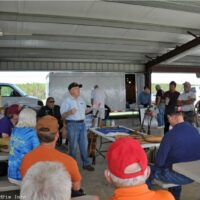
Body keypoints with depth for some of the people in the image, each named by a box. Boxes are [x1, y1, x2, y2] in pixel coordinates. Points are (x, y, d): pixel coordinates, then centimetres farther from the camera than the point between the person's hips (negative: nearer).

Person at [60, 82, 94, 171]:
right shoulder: (67, 101, -7)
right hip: (72, 124, -6)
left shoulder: (81, 100, 13)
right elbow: (63, 115, -10)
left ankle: (86, 164, 21)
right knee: (73, 146, 2)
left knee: (84, 144, 10)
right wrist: (70, 112, -28)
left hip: (82, 124, 6)